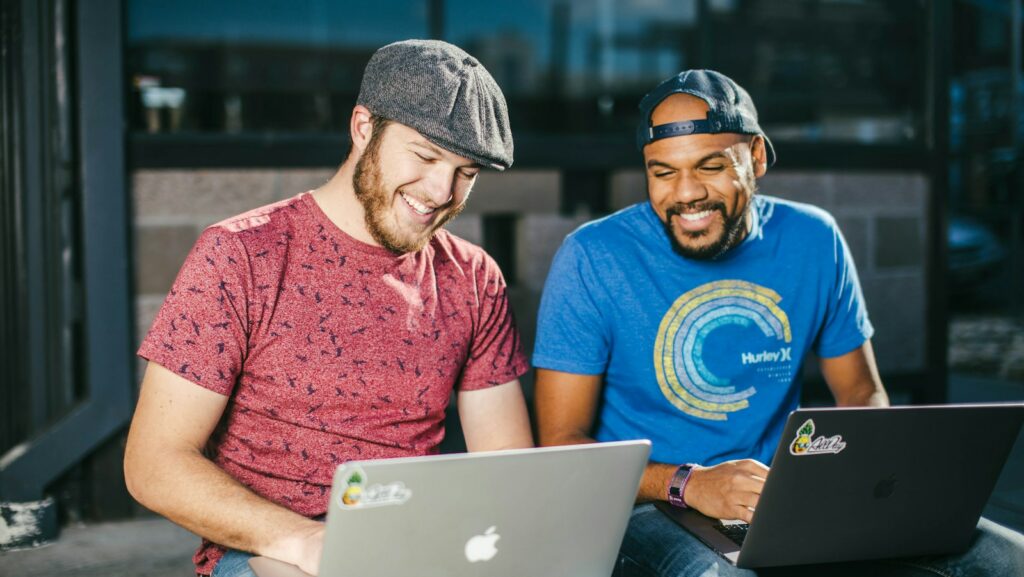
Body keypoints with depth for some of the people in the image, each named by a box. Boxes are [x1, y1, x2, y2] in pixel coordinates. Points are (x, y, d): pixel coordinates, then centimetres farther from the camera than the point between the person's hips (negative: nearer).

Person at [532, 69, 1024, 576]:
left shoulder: (812, 240, 3)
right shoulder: (593, 258, -9)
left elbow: (862, 394, 14)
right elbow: (561, 444, -9)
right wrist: (687, 483, -25)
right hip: (647, 506, -5)